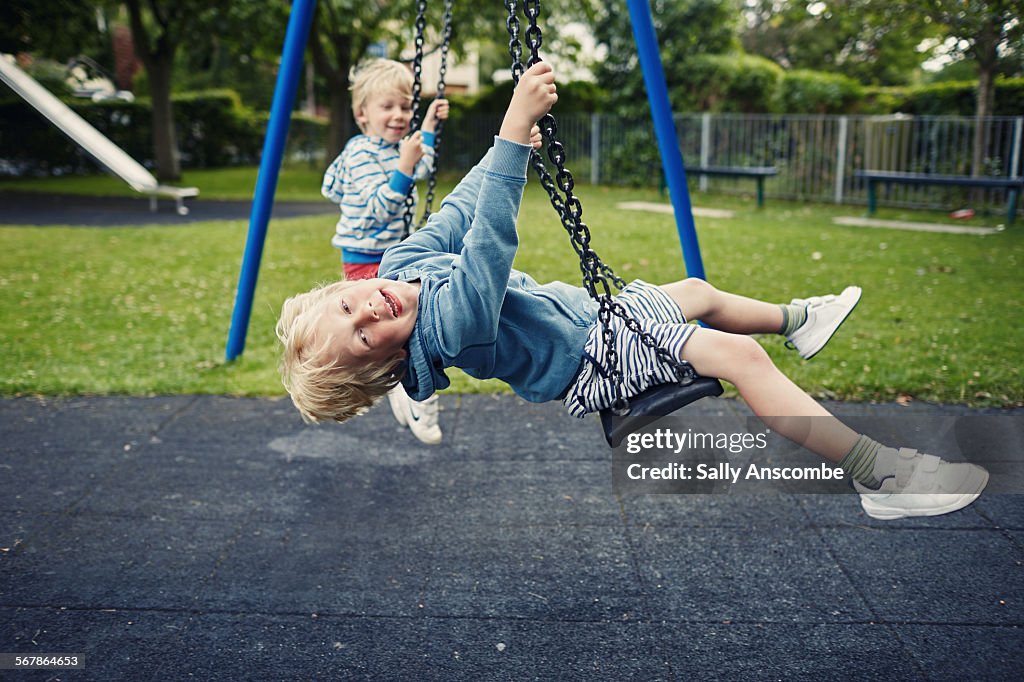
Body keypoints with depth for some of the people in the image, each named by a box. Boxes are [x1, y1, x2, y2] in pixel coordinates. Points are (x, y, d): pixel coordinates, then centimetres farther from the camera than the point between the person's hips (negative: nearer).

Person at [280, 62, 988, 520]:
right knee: (739, 356, -20)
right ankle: (882, 475, -14)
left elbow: (458, 214, 6)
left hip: (584, 307, 10)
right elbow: (490, 242, -48)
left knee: (698, 292, 24)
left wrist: (509, 146, 11)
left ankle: (797, 320, 52)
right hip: (590, 366, -10)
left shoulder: (404, 261, -8)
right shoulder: (445, 324, -35)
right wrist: (515, 127, -55)